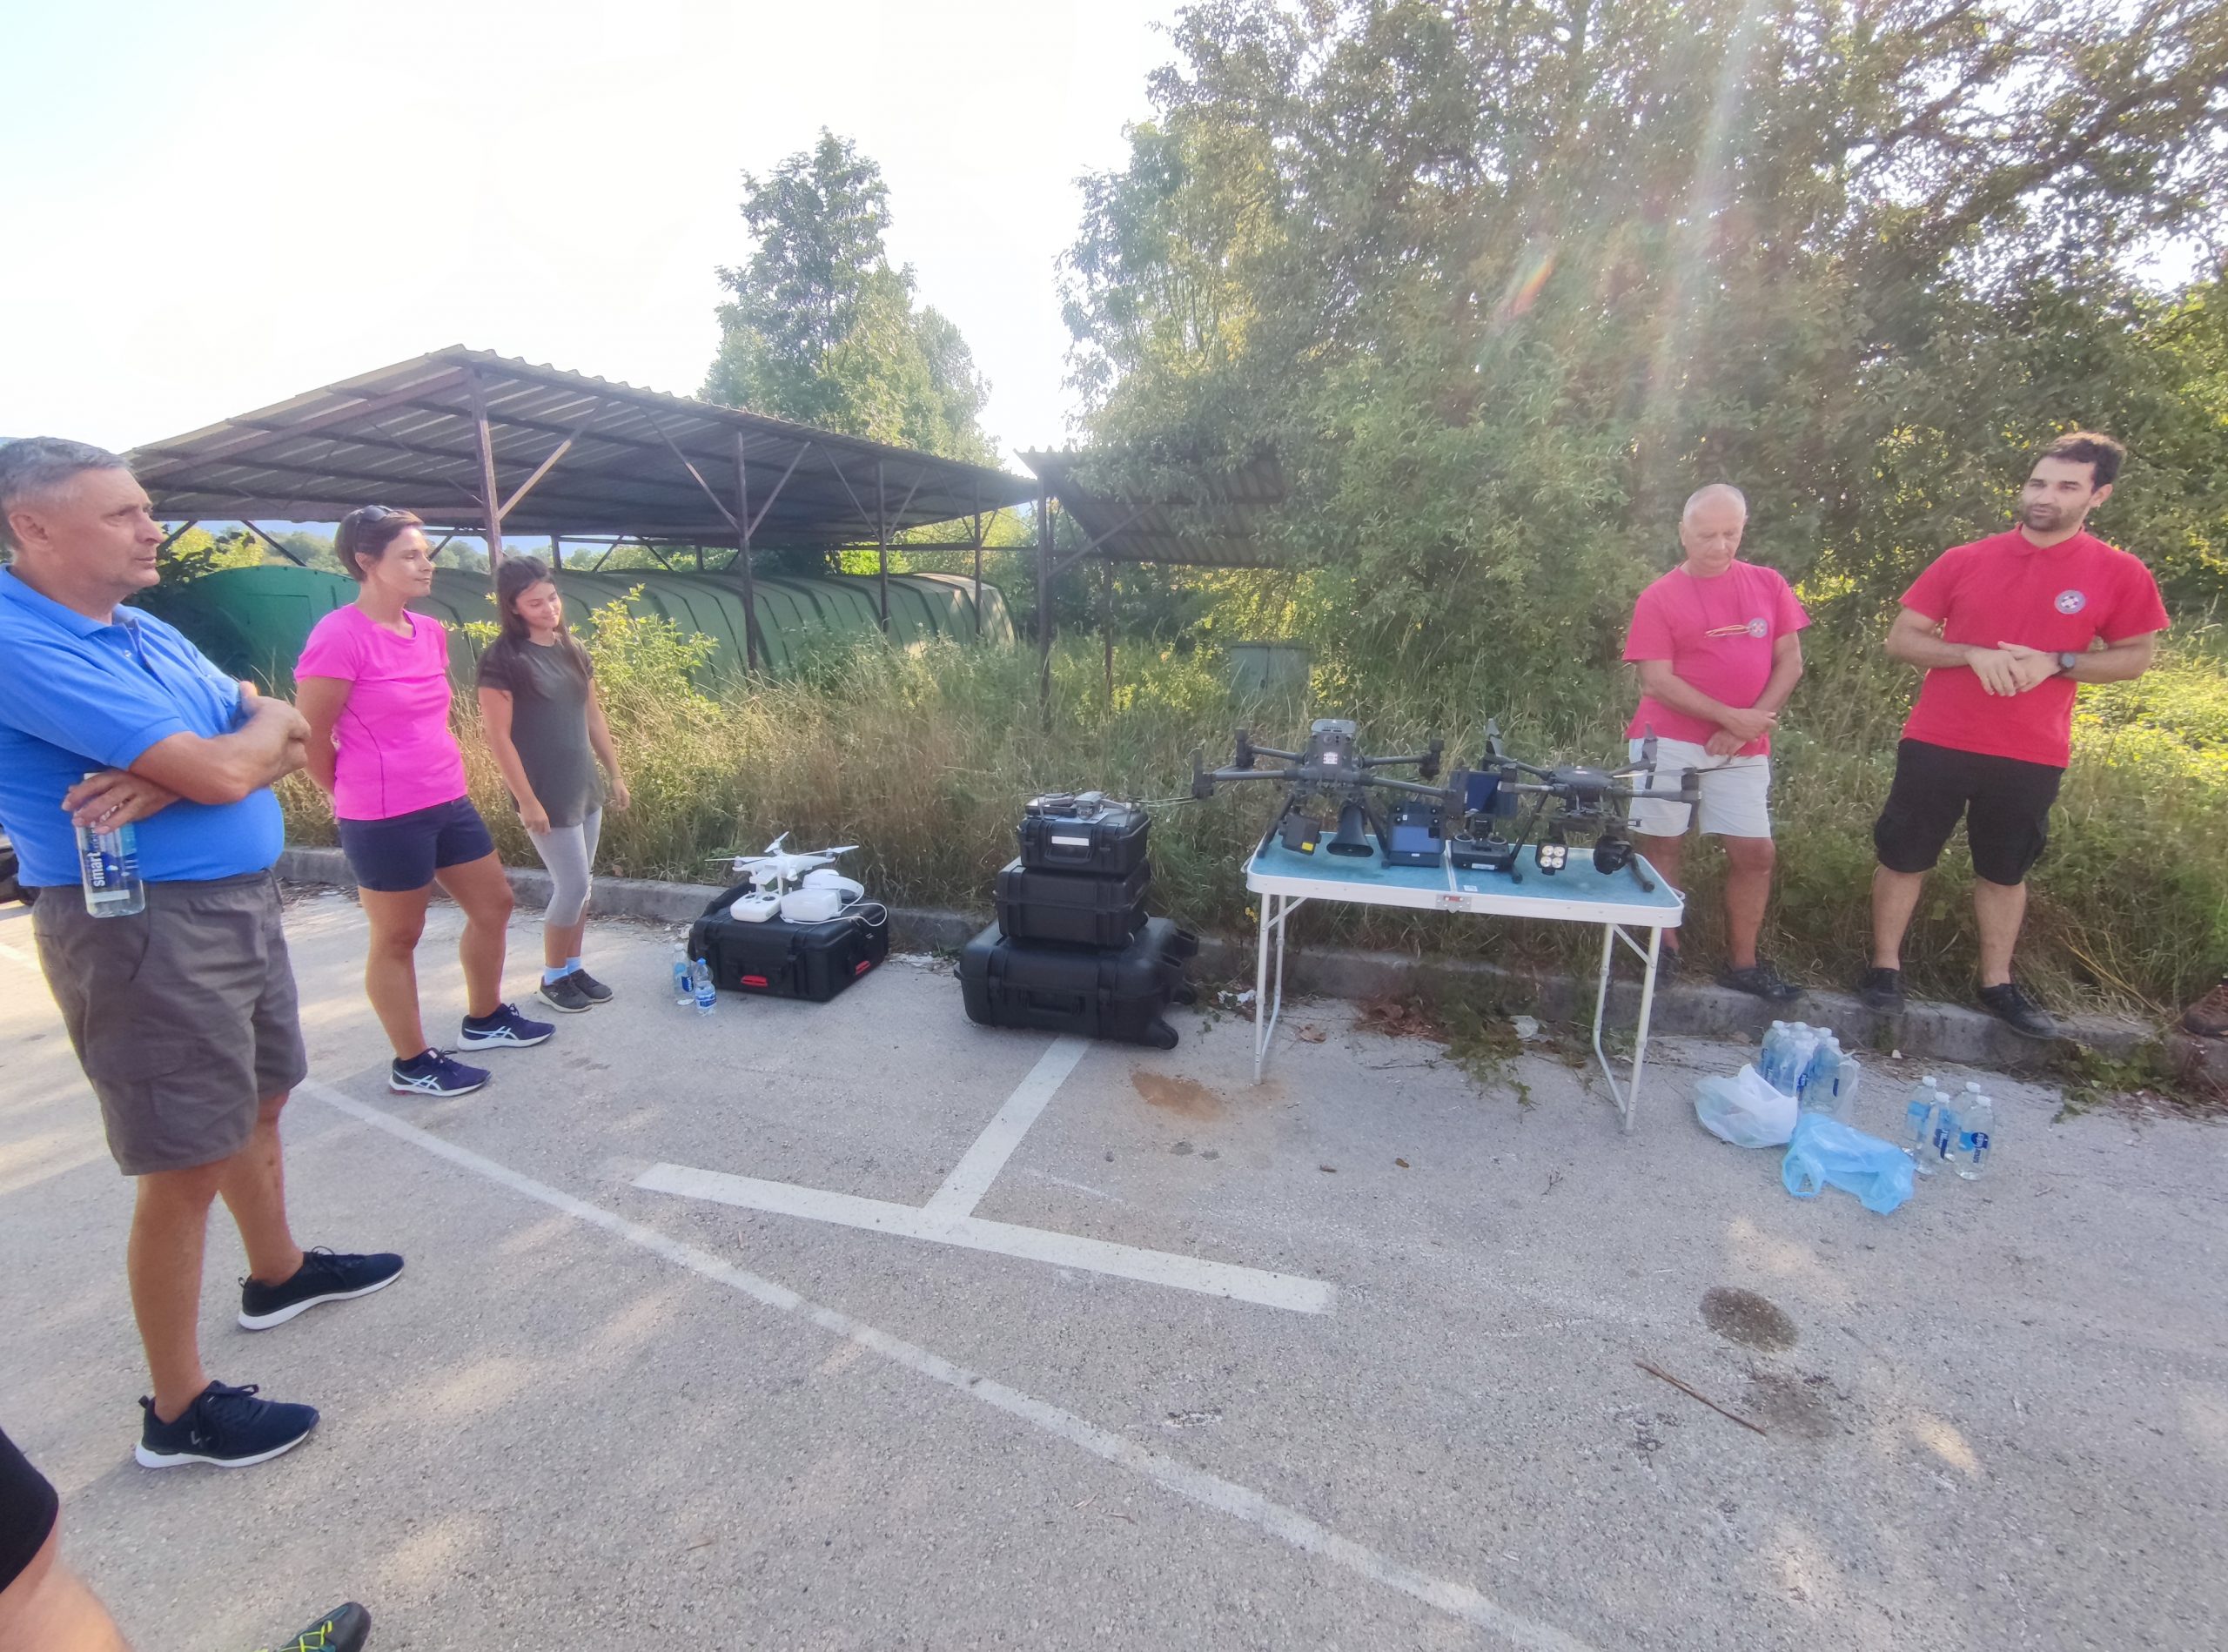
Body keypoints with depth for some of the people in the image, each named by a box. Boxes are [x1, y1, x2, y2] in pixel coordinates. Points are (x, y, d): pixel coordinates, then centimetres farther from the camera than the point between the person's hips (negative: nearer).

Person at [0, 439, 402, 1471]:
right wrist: (264, 722, -1)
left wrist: (169, 781, -14)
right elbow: (223, 771, -24)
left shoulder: (154, 637, 10)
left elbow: (285, 750, 6)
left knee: (258, 1107, 22)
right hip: (143, 925, -8)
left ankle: (278, 1274, 45)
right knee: (188, 1167, 1)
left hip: (241, 902, 9)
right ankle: (179, 1411, 18)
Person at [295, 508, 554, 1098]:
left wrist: (442, 777, 16)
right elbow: (309, 738, -10)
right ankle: (412, 1064, 22)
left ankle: (485, 1019, 36)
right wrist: (369, 795, 2)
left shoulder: (431, 632, 7)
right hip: (384, 820, -8)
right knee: (397, 939, 6)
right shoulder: (339, 636, -16)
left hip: (448, 803, 8)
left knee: (493, 904, 16)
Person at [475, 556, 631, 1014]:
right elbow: (498, 736, -13)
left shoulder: (572, 650, 8)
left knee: (579, 885, 12)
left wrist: (615, 774, 14)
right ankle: (552, 977, 17)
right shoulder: (502, 658, -12)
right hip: (545, 794, -6)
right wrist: (527, 800, -15)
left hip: (584, 787, 6)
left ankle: (573, 967, 26)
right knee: (573, 885, -2)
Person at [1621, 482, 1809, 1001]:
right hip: (1669, 743, -3)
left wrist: (1755, 719, -8)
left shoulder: (1769, 585, 9)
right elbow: (1657, 680, -9)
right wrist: (1731, 717, -16)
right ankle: (1662, 950, 16)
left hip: (1745, 749, 3)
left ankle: (1742, 963, 17)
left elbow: (1790, 661, 7)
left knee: (1755, 852, 4)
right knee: (1661, 846, 1)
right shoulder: (1659, 598, -2)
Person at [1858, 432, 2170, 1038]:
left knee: (2005, 871, 13)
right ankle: (1885, 968, 18)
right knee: (1903, 857, 4)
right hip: (1937, 744, -1)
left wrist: (2055, 662, -13)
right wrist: (1972, 654, -17)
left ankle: (1997, 984, 27)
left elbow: (2137, 656, 6)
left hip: (2031, 757, 1)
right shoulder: (1964, 560, -2)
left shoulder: (2120, 575, 0)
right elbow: (1900, 639, 0)